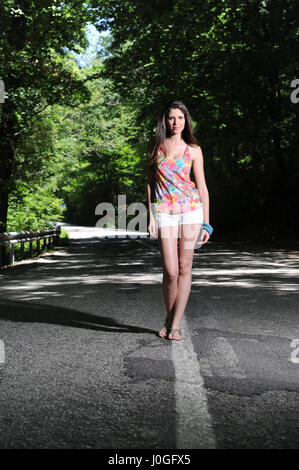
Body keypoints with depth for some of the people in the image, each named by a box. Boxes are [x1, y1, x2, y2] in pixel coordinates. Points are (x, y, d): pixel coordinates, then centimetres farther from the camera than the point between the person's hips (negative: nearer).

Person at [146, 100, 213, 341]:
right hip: (164, 211, 0)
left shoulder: (193, 149, 6)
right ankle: (169, 318, 17)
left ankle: (175, 325, 7)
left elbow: (202, 187, 6)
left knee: (185, 268, -1)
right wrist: (150, 216, 2)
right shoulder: (155, 146, 9)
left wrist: (206, 223, 1)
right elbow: (150, 181, 10)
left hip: (191, 208, 0)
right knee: (171, 271, -7)